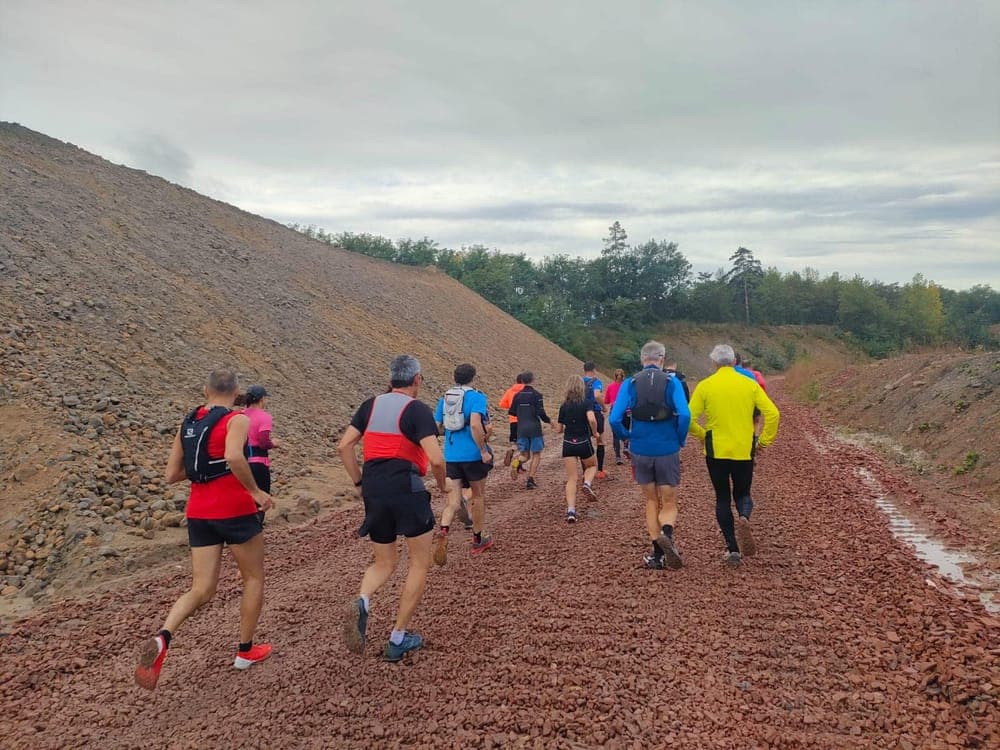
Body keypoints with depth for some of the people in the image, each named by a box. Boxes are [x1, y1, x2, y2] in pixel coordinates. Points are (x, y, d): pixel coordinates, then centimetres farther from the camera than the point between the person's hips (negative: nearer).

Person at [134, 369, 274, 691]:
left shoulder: (187, 424, 10)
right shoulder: (237, 420, -10)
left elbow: (171, 475, 11)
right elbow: (234, 457, -30)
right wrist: (256, 491, -19)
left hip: (198, 513, 6)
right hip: (235, 510, -5)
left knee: (202, 590, 9)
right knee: (253, 578, 15)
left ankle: (162, 637, -17)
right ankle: (246, 651, 23)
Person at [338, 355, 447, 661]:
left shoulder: (371, 405, 11)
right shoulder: (418, 409, -5)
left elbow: (344, 446, 8)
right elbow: (436, 458, -15)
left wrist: (360, 483, 15)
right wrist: (442, 484, 5)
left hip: (373, 491, 5)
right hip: (406, 489, -5)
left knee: (385, 562, 21)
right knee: (420, 563, 12)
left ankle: (361, 603, -10)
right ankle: (397, 639, 14)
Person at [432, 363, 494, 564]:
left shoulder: (444, 398, 9)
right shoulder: (476, 396, -8)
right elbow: (475, 424, -23)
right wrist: (484, 450, -17)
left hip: (450, 456, 4)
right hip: (472, 455, -4)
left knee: (453, 501, 5)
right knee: (478, 497, 16)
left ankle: (443, 532, -23)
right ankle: (478, 540, 29)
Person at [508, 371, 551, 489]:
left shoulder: (517, 395, 5)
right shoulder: (536, 395, -8)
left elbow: (512, 412, 8)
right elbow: (541, 413, -12)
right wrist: (548, 420, 6)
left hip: (521, 429, 4)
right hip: (534, 429, -4)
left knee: (525, 455, 12)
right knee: (536, 454, 8)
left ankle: (517, 463, -22)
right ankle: (530, 480, -1)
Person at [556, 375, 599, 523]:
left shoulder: (564, 406, 4)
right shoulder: (587, 403, -6)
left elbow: (559, 429, 7)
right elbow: (592, 419, -25)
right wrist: (595, 433, -7)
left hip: (568, 444, 2)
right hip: (584, 443, -2)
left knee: (571, 479, 4)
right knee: (592, 466, 27)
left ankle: (571, 511, -9)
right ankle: (587, 484, -4)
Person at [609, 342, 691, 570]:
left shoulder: (630, 384, -2)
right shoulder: (672, 382, -5)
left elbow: (614, 419, -10)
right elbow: (684, 415, -18)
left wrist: (627, 437, 7)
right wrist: (680, 440, -1)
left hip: (641, 451, 1)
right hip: (667, 451, -1)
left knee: (651, 502, 17)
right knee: (669, 503, 10)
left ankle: (657, 554, 12)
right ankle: (666, 533, -21)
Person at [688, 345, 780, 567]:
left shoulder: (705, 386, -3)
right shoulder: (750, 384, 1)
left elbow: (689, 418, -8)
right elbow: (772, 413, -6)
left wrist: (702, 436, 9)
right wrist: (764, 441, 5)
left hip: (716, 451, -1)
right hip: (744, 451, 1)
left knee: (723, 498, 12)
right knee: (742, 494, 18)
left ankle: (732, 549, 8)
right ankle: (744, 518, -16)